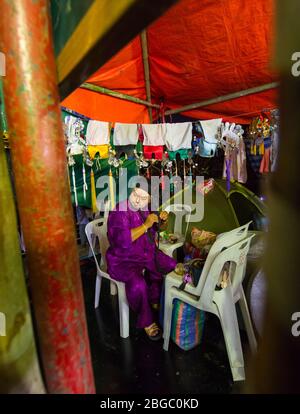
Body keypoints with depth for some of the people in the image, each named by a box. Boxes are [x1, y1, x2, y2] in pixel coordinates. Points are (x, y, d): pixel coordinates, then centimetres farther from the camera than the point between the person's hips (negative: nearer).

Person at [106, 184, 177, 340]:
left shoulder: (145, 210, -1)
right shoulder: (118, 213, -20)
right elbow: (121, 241, -33)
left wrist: (162, 218, -7)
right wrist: (146, 225, -32)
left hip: (147, 254, 7)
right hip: (124, 260, -7)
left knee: (174, 267, -1)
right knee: (138, 284, -31)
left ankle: (156, 301, 18)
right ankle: (146, 321, -3)